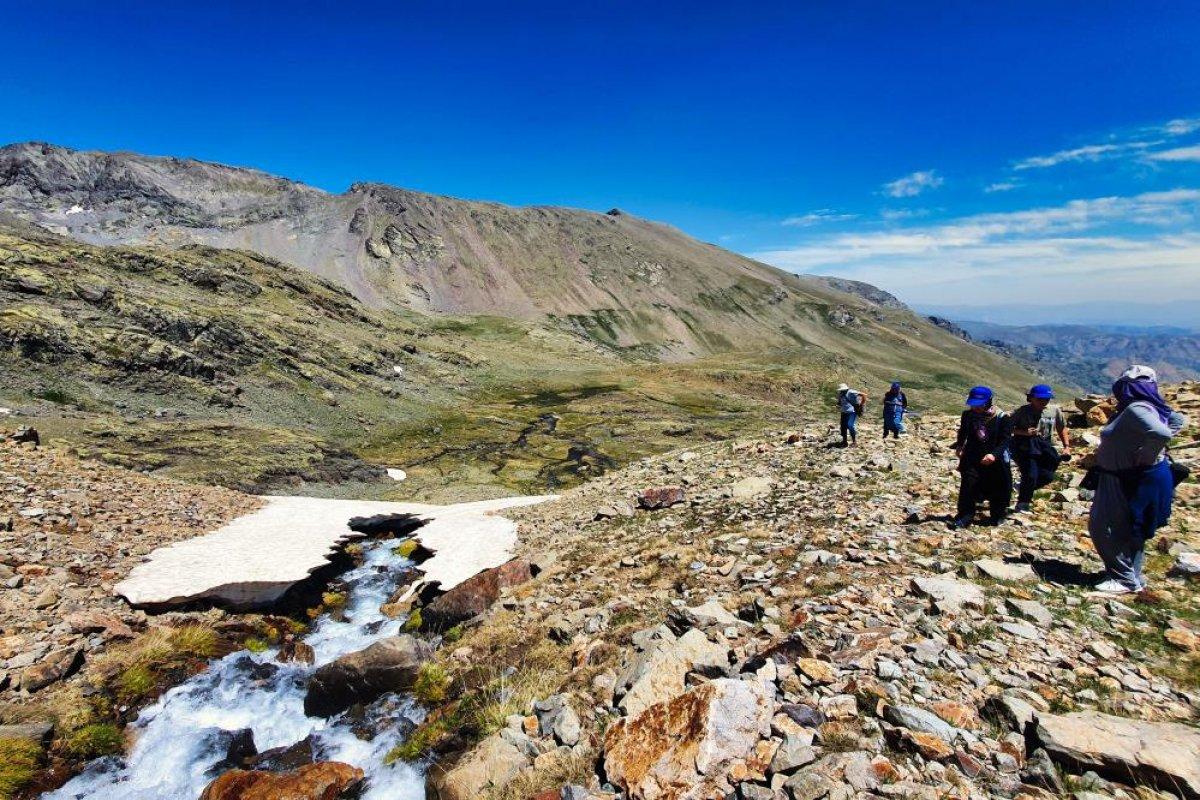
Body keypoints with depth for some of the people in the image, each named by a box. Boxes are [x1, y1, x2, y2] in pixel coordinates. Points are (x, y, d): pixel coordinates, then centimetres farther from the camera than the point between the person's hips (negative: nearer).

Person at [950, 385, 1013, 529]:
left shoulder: (1002, 418, -10)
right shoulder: (968, 415, 0)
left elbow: (1005, 440, -14)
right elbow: (963, 433, 15)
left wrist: (994, 454, -30)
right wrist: (959, 446, -4)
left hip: (995, 460, -2)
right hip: (972, 459, 2)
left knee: (998, 488, 9)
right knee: (968, 484, -10)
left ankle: (998, 515, 30)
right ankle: (965, 516, -4)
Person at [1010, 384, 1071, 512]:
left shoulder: (1055, 410, 5)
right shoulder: (1023, 411, -7)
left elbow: (1061, 428, 18)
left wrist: (1066, 446, 12)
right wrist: (1023, 432, -22)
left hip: (1045, 449, 5)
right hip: (1025, 449, -5)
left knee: (1047, 477, -3)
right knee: (1030, 476, -15)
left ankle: (1024, 490, 26)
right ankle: (1022, 504, 5)